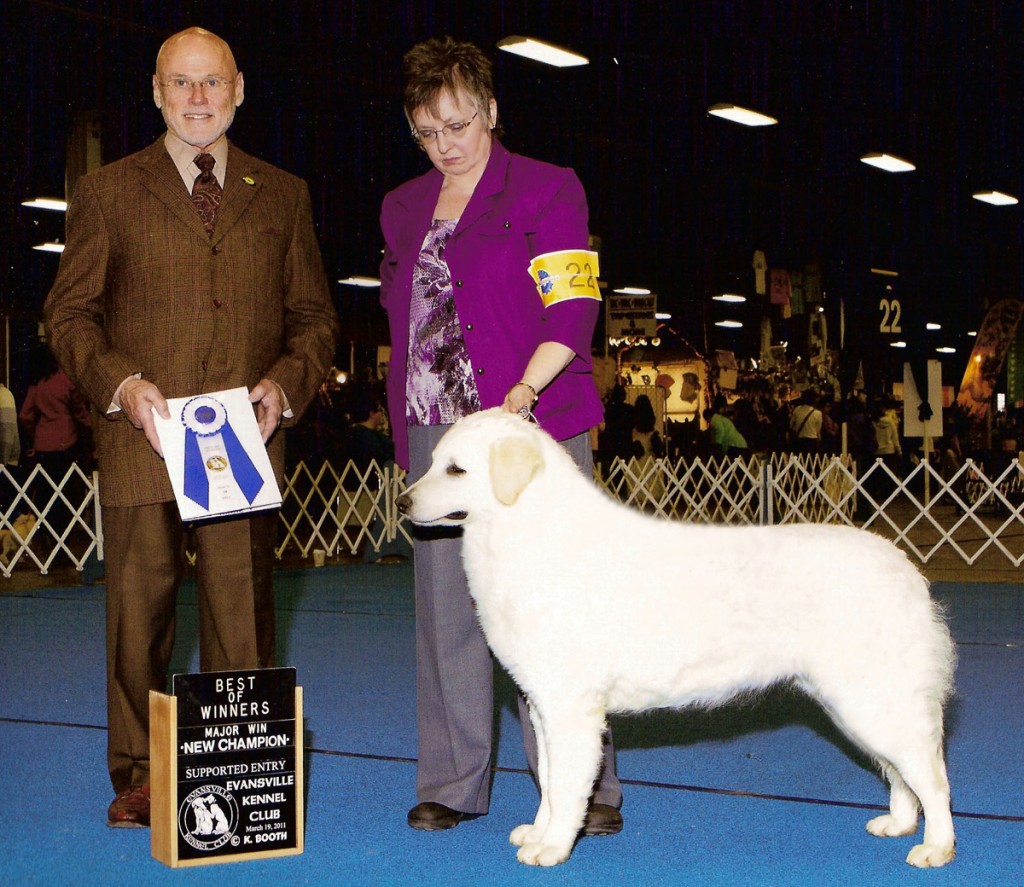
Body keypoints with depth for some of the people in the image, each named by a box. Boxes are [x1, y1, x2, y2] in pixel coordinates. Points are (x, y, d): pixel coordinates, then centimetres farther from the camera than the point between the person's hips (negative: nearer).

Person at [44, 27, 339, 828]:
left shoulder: (283, 196, 14)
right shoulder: (108, 192, 8)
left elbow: (315, 316, 14)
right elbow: (69, 312, 7)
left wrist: (285, 383, -4)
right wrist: (121, 382, -10)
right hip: (141, 442, -1)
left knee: (244, 618, 4)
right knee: (139, 614, 4)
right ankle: (137, 777, 17)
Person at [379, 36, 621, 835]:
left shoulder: (547, 189, 1)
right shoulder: (404, 208, 18)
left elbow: (573, 310, -7)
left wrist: (523, 392, -21)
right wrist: (404, 429, 14)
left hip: (533, 424, -5)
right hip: (434, 431, 5)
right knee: (445, 606, 4)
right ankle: (452, 782, 13)